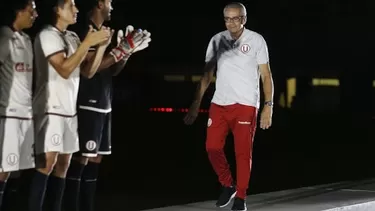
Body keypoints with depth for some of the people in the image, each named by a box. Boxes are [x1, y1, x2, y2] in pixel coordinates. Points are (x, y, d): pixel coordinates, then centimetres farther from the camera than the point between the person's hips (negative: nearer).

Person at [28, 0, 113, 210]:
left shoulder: (73, 37, 12)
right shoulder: (47, 35, -10)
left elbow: (87, 71, 12)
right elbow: (64, 69, -20)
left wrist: (102, 45, 2)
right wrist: (88, 43, -19)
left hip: (69, 109, 8)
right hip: (50, 109, -8)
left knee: (63, 164, 6)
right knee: (47, 163, -13)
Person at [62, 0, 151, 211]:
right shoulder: (84, 31, -10)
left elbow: (113, 70, 21)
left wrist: (128, 49, 6)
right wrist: (122, 49, -14)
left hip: (103, 105, 9)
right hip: (88, 105, -9)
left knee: (95, 159, 9)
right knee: (81, 159, -10)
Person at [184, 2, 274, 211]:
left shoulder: (256, 40, -2)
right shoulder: (217, 40, 8)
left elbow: (266, 75, 0)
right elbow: (207, 74, 13)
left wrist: (268, 106, -8)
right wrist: (196, 104, 9)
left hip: (246, 105, -3)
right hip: (219, 103, 4)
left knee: (243, 152, -2)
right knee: (213, 148, 0)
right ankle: (228, 185, 22)